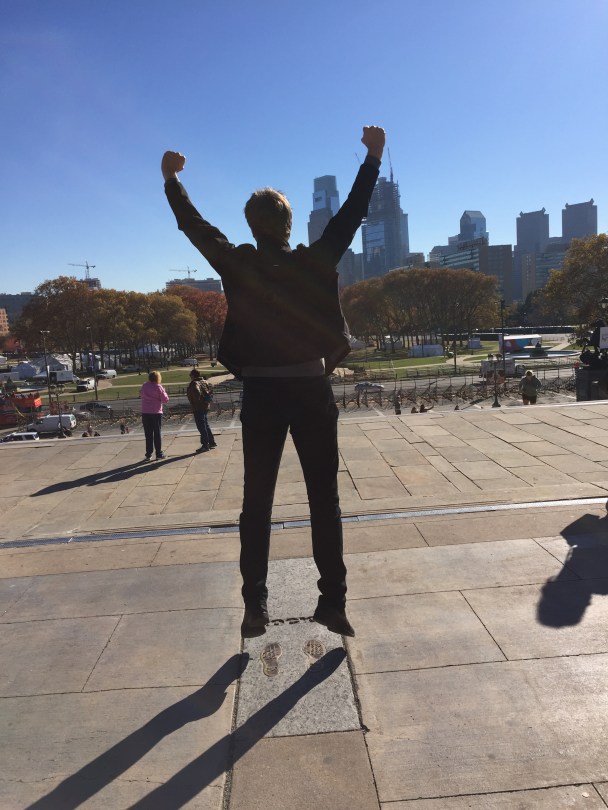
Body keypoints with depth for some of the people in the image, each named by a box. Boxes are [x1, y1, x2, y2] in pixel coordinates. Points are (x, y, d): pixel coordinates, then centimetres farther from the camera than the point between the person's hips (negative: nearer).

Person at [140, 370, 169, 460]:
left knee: (148, 434, 7)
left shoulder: (144, 386, 3)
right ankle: (159, 453, 9)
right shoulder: (158, 387, -9)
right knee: (157, 434, 6)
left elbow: (141, 395, 15)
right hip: (156, 412, -3)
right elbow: (165, 399, -7)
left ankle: (148, 454, 7)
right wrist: (164, 392, 10)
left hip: (145, 413, 3)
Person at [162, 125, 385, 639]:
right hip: (311, 392, 0)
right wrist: (373, 157, 18)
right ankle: (333, 603, 12)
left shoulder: (236, 265, -2)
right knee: (324, 500, 7)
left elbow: (194, 225, 12)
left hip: (260, 395, 1)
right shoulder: (316, 262, -4)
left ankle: (255, 607, 13)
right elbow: (353, 213, 7)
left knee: (257, 501, 9)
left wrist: (171, 179, 29)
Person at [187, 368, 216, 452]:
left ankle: (205, 445, -1)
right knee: (206, 425, 20)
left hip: (198, 408, -9)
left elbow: (197, 392, -32)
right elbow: (210, 391, 14)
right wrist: (207, 401, 14)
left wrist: (197, 401, -17)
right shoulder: (204, 381, 11)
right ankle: (212, 442, 27)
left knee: (201, 426, -3)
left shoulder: (194, 383, -16)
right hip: (206, 407, 9)